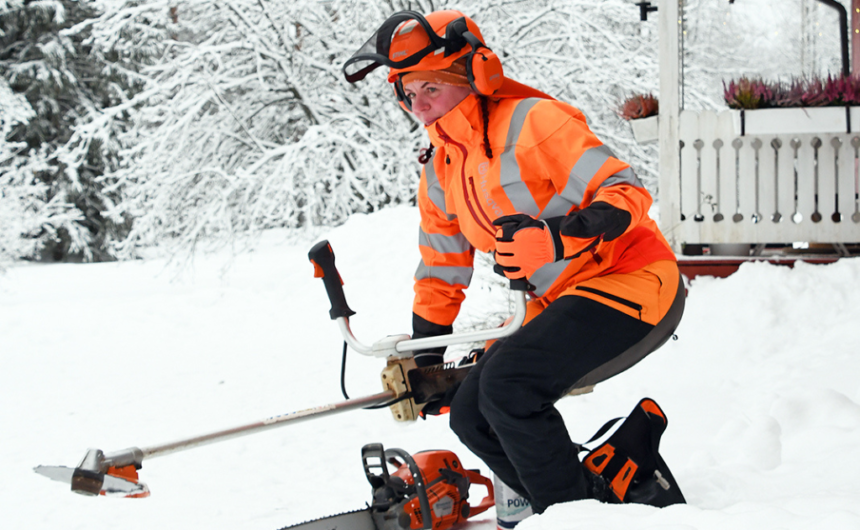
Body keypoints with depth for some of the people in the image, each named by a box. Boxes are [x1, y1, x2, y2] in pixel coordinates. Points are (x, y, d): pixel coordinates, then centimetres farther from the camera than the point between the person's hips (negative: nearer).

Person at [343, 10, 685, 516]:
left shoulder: (532, 121, -16)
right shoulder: (441, 174, 9)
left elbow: (627, 193, -22)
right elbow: (440, 273, 21)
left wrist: (559, 236, -39)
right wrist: (422, 361, 21)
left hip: (634, 283, -9)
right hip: (563, 303, 9)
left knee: (507, 383, -27)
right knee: (472, 416, 1)